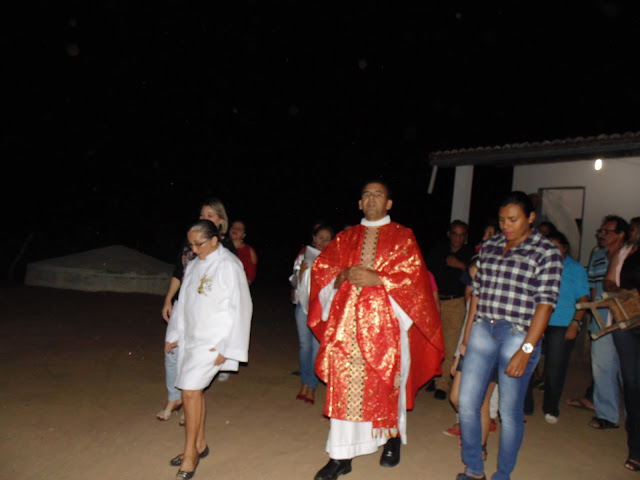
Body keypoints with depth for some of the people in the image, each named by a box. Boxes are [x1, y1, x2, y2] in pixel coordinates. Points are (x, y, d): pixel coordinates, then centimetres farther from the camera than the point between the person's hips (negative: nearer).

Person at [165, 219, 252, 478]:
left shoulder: (229, 266, -13)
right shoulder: (193, 265, 9)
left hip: (212, 340, -7)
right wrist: (173, 335, 17)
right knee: (194, 390, 12)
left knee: (191, 390, -11)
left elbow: (239, 308, -13)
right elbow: (183, 301, 18)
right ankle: (200, 444, 29)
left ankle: (191, 452, 5)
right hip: (192, 336, 7)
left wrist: (226, 348, -14)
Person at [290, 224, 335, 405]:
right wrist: (301, 271, -9)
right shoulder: (303, 256, 9)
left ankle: (311, 386, 2)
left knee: (317, 346, -8)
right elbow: (296, 283, 9)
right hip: (303, 304, 3)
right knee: (304, 344, 7)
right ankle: (305, 383, 20)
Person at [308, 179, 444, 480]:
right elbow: (321, 268, 11)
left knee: (386, 385, 7)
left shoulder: (402, 237, 4)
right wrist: (343, 275, -9)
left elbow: (413, 276, -5)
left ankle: (393, 439, 33)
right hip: (347, 322, 3)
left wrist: (377, 279, -15)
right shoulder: (345, 237, 13)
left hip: (384, 323, -2)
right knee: (344, 386, 1)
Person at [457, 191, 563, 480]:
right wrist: (467, 336, 12)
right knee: (467, 403, 5)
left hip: (518, 336, -5)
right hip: (483, 331, 5)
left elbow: (545, 304, -10)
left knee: (510, 411, 5)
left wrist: (526, 350, -16)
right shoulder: (490, 246, 10)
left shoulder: (546, 252, -5)